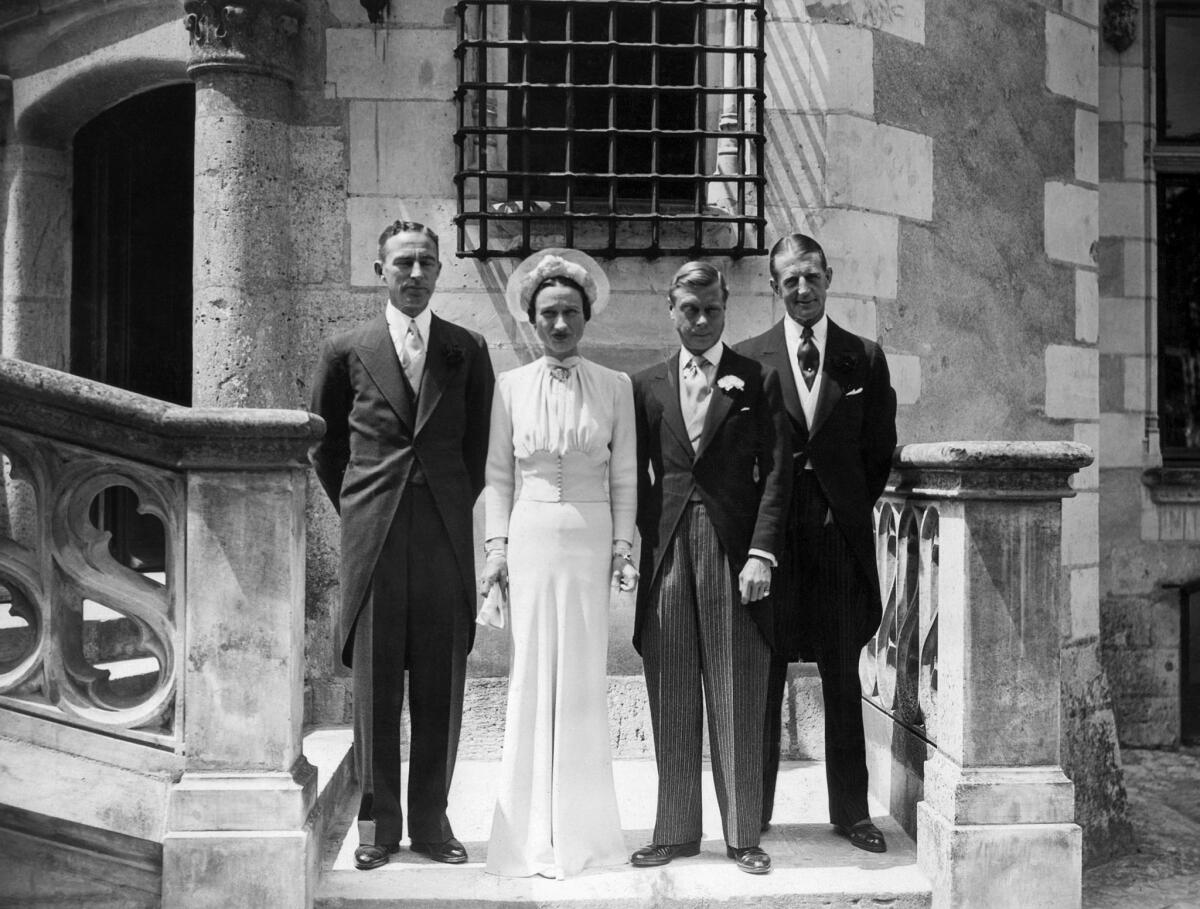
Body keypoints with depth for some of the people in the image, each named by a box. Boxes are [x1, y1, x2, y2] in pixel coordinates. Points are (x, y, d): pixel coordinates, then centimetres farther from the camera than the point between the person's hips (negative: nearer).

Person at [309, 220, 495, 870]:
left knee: (441, 684, 5)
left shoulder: (468, 351, 8)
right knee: (374, 683, 4)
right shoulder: (346, 352, 6)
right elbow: (324, 445, 14)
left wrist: (457, 505, 10)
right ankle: (378, 820, 15)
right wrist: (356, 509, 11)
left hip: (447, 535, 1)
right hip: (373, 536, -1)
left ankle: (430, 819, 16)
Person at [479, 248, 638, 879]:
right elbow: (498, 475, 6)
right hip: (530, 538, 0)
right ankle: (531, 834, 12)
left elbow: (624, 477, 5)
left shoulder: (615, 387, 5)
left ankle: (582, 829, 17)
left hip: (591, 540, 0)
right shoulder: (510, 385, 6)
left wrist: (623, 547, -1)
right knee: (530, 680, 2)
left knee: (584, 680, 3)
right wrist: (497, 546, -2)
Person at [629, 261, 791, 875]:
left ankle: (742, 835, 15)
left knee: (738, 703, 4)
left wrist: (761, 553, -10)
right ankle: (674, 832, 18)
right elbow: (636, 477, 12)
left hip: (736, 552, -2)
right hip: (667, 554, 2)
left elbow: (775, 473, -1)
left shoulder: (758, 382, 5)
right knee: (671, 704, 6)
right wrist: (646, 543, 1)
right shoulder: (647, 386, 12)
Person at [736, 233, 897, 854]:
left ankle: (851, 810, 19)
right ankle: (753, 811, 17)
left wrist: (850, 510, 4)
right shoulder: (748, 359, 3)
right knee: (761, 678, 5)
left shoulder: (865, 359, 7)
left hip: (840, 534, 1)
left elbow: (881, 450, 10)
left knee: (843, 679, 8)